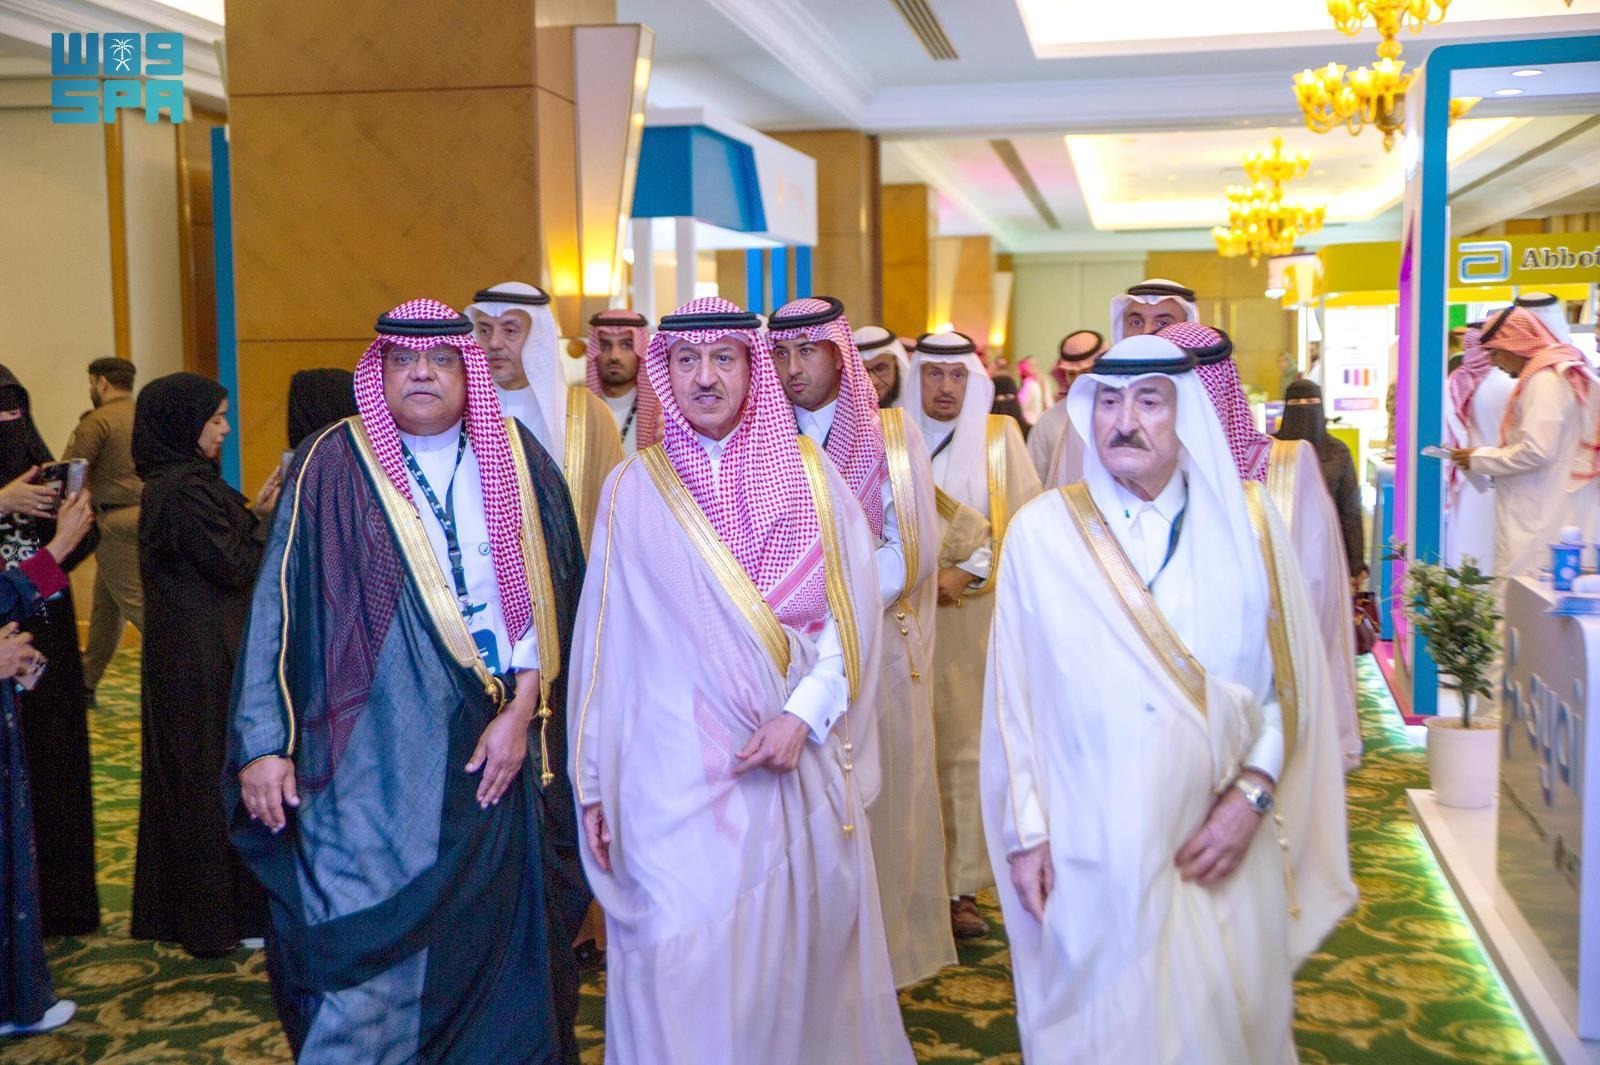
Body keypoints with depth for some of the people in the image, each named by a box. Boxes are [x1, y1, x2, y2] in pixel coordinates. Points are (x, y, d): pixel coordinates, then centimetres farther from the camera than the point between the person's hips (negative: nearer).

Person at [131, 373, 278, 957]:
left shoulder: (173, 482, 10)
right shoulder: (184, 489, -21)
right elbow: (235, 567, -20)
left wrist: (253, 513, 5)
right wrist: (269, 517, -9)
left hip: (186, 649, 10)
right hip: (206, 657, -10)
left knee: (188, 774, 17)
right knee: (217, 776, 0)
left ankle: (181, 903, 30)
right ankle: (222, 916, 11)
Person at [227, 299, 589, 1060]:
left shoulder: (517, 461, 5)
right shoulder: (333, 468, -2)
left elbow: (550, 592, 3)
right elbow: (280, 606, -4)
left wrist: (522, 709, -6)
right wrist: (264, 743, -9)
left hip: (497, 750, 3)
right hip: (378, 761, -2)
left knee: (494, 940, 11)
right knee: (370, 952, -1)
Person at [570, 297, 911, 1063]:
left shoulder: (809, 474, 4)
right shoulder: (634, 489, 3)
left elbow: (850, 613, 0)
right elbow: (605, 645, 3)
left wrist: (804, 715, -13)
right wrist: (594, 784, 1)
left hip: (800, 770, 1)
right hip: (677, 783, -1)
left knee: (795, 964, 10)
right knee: (684, 976, 1)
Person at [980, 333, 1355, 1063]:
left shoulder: (1247, 522, 2)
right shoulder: (1042, 531, -3)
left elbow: (1292, 679, 2)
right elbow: (1013, 693, 0)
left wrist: (1252, 795, -9)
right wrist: (1025, 831, -1)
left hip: (1220, 844, 1)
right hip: (1090, 854, -1)